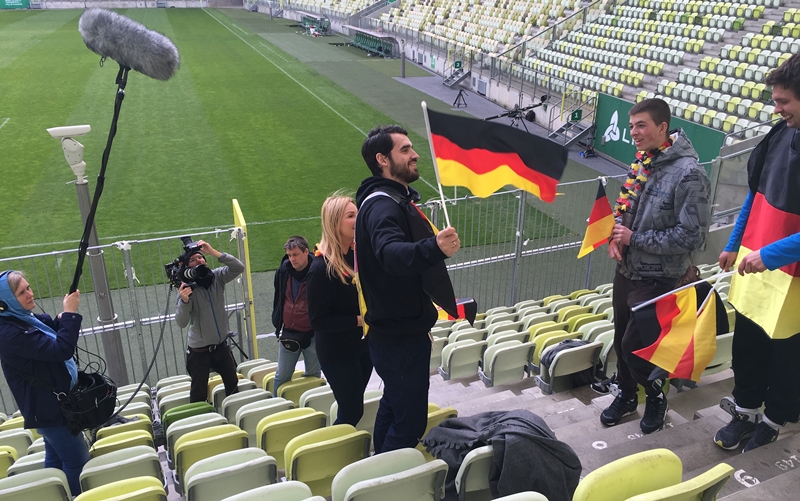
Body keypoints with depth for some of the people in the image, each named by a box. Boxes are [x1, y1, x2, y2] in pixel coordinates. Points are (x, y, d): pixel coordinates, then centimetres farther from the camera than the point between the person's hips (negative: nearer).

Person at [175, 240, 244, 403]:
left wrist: (213, 252, -28)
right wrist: (184, 301, -42)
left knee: (233, 384, 19)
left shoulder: (217, 276, -7)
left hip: (221, 344, 4)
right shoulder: (187, 287, -17)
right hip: (199, 350, -4)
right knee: (199, 393, 4)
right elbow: (181, 322, -23)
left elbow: (239, 268, -22)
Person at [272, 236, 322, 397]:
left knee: (313, 376, 13)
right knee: (282, 376, 14)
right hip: (288, 333, 4)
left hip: (312, 334, -4)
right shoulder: (283, 271, -1)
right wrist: (278, 323, 13)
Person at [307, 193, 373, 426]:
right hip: (337, 352, -6)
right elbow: (318, 320, -20)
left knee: (352, 408, 18)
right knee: (352, 411, 3)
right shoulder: (321, 267, -21)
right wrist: (359, 320, -23)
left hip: (363, 344, 6)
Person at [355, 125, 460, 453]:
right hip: (399, 338, -11)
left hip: (401, 331, 11)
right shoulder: (382, 204, -23)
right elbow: (391, 254, -45)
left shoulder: (397, 198, 11)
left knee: (394, 408, 24)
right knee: (410, 424, -2)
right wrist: (434, 248, -62)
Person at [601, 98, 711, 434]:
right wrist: (614, 236, -5)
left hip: (656, 278, -7)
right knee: (621, 338, 18)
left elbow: (691, 235, -22)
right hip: (626, 268, 7)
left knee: (634, 346, 1)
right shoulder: (642, 161, 3)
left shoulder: (688, 174, -20)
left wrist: (635, 238, -19)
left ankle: (656, 397, 29)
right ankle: (626, 395, 40)